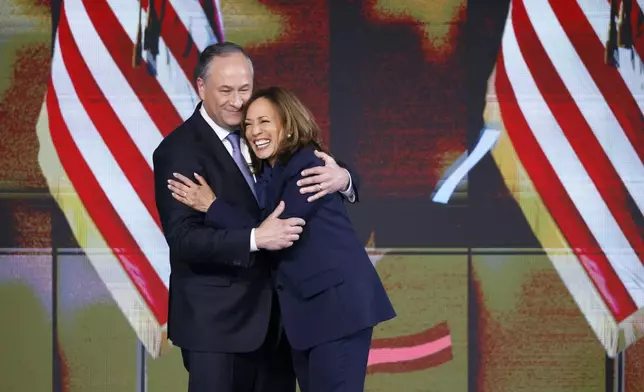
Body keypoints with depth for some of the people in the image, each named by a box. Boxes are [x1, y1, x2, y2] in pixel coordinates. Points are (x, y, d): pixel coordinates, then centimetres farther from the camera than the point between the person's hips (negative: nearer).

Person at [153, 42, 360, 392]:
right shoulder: (178, 151, -11)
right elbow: (182, 238, -19)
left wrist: (342, 179, -19)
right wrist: (255, 238, -31)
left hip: (272, 312, 6)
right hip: (215, 318, -6)